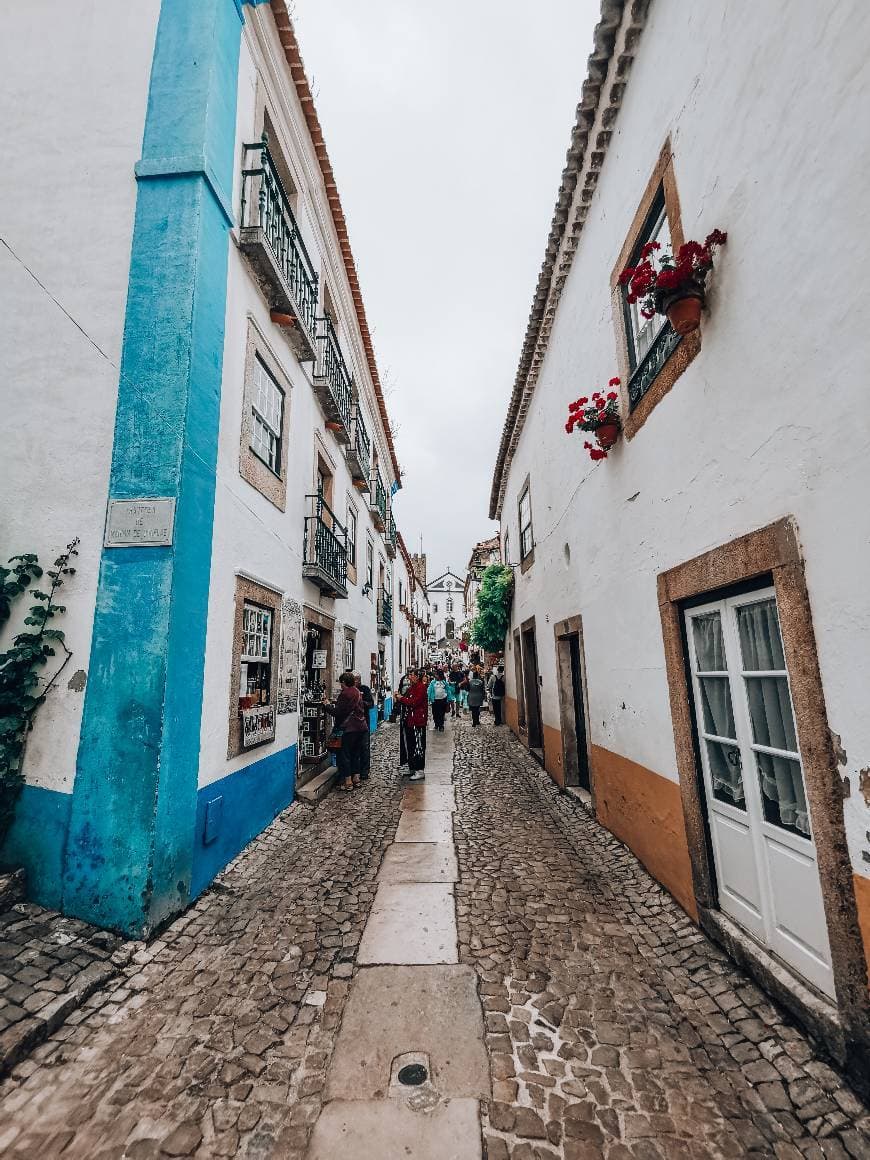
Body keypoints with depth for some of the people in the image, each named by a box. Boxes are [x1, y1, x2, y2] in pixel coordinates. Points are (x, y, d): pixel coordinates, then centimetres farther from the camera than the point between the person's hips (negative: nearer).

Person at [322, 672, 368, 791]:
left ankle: (348, 782, 3)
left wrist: (327, 705, 4)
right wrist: (336, 702, 26)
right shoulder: (358, 692, 11)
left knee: (345, 754, 1)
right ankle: (357, 779, 22)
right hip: (361, 726, 8)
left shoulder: (345, 694, -13)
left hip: (350, 728, -8)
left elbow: (337, 712, -12)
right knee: (356, 753, 17)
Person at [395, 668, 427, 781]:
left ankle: (420, 771, 1)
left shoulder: (421, 687, -13)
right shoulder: (411, 687, 18)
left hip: (418, 721, -10)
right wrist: (400, 696, 3)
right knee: (409, 745, 14)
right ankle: (412, 769, 24)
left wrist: (401, 698, -11)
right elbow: (407, 700, 20)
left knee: (418, 746, -5)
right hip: (409, 720, 10)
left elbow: (414, 702, -20)